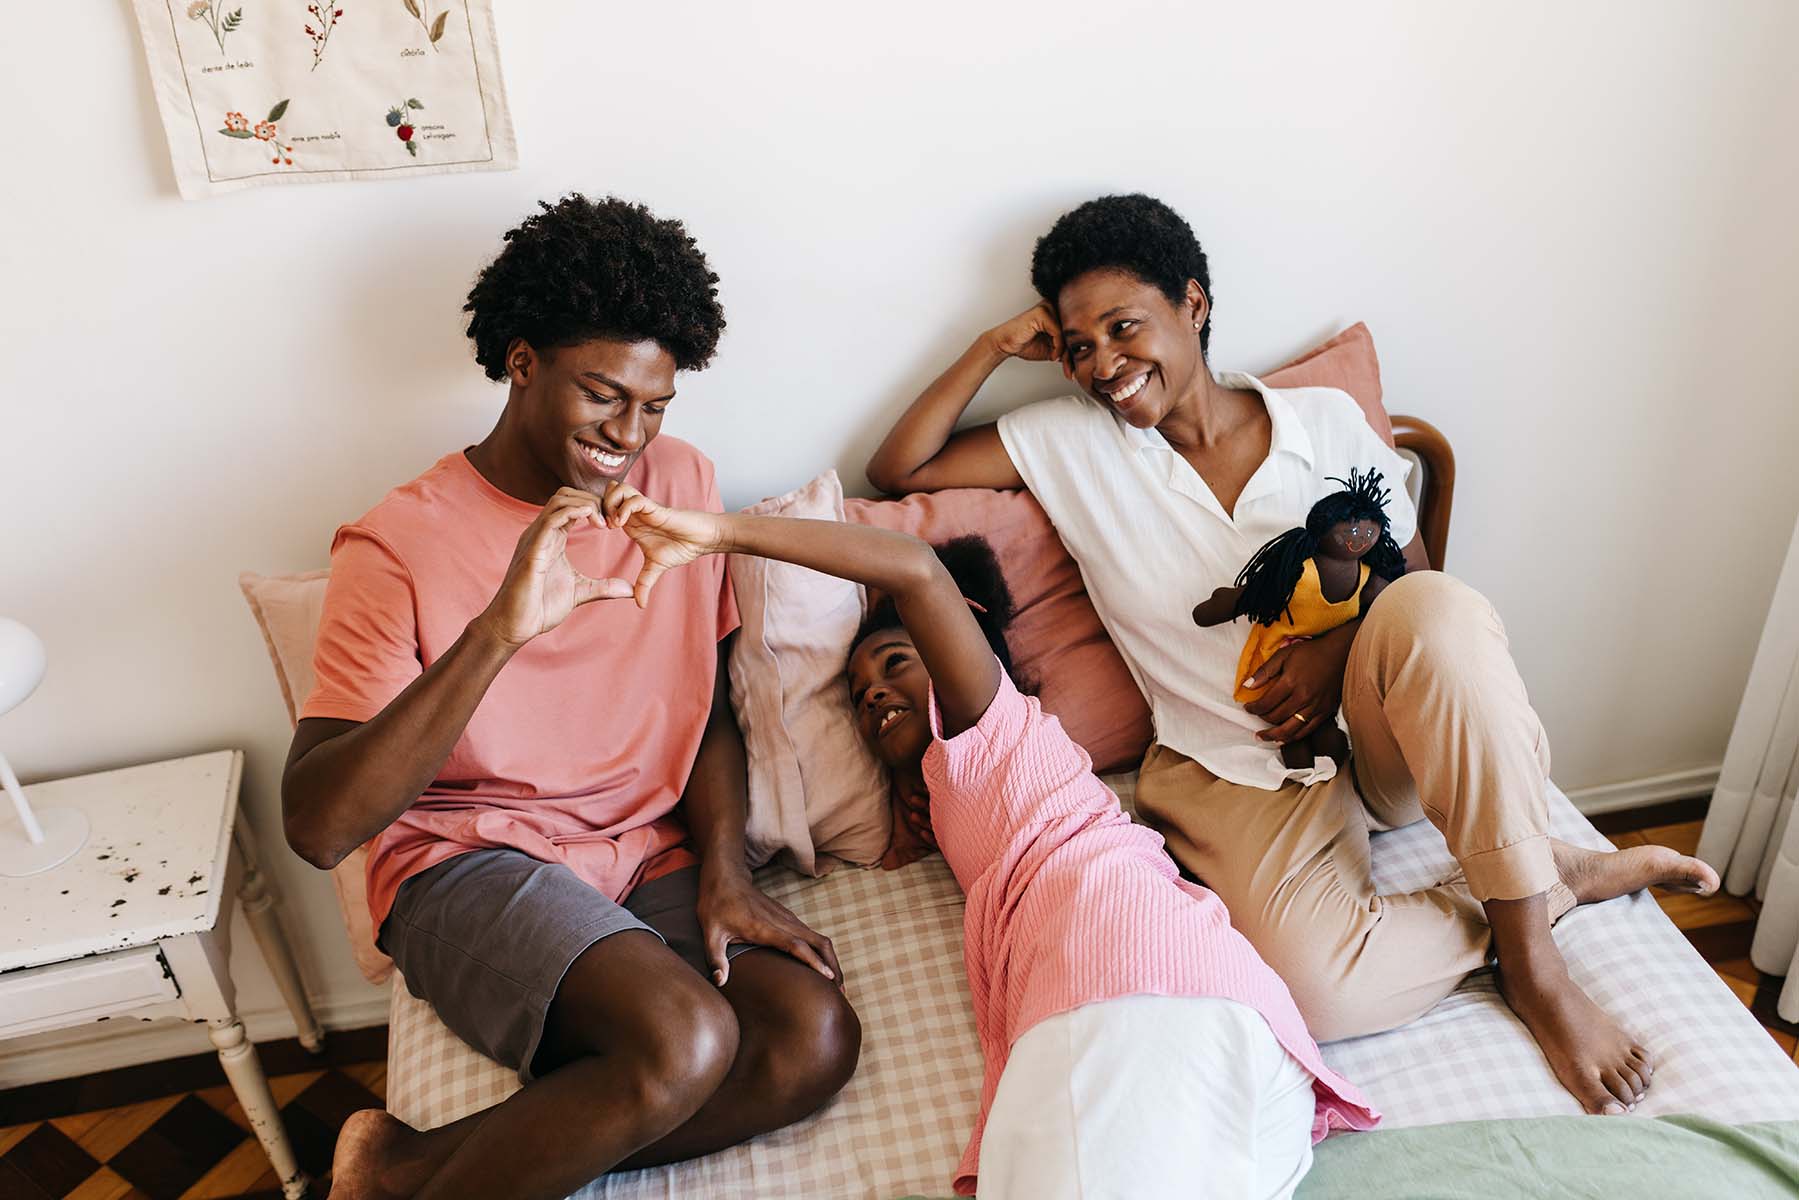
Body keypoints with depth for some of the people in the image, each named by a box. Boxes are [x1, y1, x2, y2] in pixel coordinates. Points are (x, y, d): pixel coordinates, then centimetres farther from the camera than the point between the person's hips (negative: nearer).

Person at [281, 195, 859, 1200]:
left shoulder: (681, 483, 5)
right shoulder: (401, 543, -8)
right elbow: (318, 827, -18)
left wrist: (724, 870, -5)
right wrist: (496, 633, -30)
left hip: (652, 855, 5)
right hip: (471, 862, -5)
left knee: (815, 1040, -20)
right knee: (685, 1041, -31)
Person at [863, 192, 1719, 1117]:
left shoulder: (1325, 420, 3)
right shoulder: (1070, 442, 2)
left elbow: (1413, 580, 8)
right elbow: (897, 471, 2)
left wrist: (1338, 648, -13)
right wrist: (992, 349, -5)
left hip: (1375, 735, 2)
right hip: (1235, 771, -1)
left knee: (1434, 608, -35)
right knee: (1318, 987, -31)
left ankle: (1530, 958, -18)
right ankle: (1555, 880, -4)